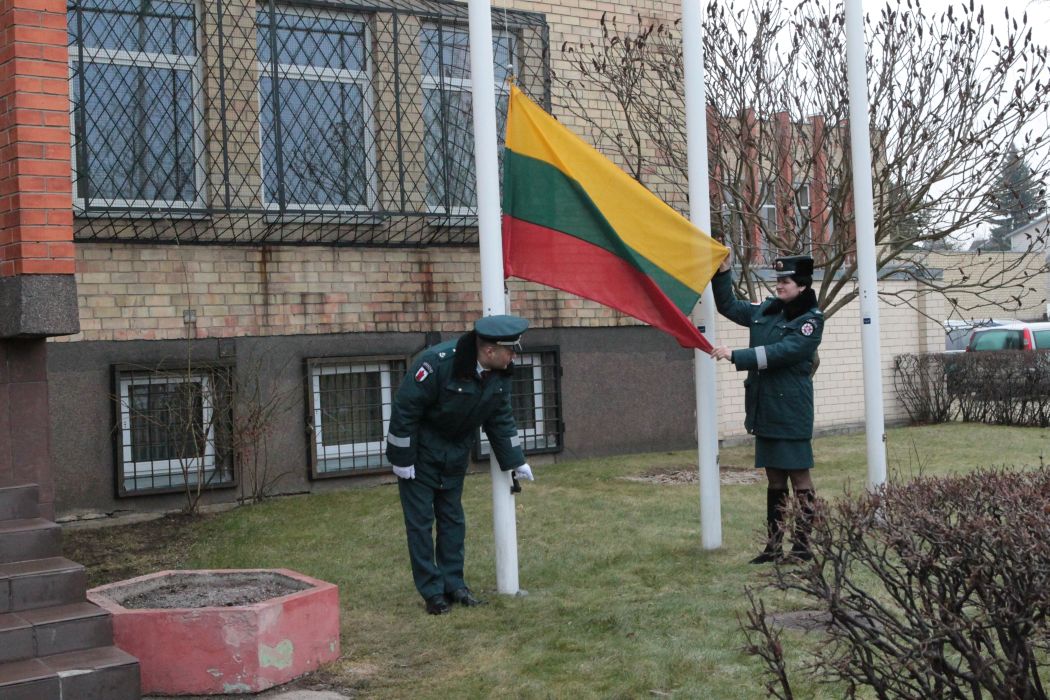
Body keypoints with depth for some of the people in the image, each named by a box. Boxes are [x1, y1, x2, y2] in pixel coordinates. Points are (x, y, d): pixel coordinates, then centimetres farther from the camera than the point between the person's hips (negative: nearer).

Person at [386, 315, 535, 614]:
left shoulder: (500, 374, -10)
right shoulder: (438, 362, -32)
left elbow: (501, 418, 3)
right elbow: (404, 408, -26)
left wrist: (516, 461, 1)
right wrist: (402, 459, -22)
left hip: (455, 453, 7)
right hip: (420, 451, -6)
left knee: (453, 519, 12)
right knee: (420, 520, -1)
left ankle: (453, 584, 22)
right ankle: (432, 592, 7)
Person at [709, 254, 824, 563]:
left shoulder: (811, 319, -8)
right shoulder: (765, 311, 11)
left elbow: (781, 352, -19)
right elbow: (728, 306, 22)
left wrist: (735, 356, -22)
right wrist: (722, 271, 8)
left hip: (791, 412, -7)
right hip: (763, 408, 7)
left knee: (799, 477, 0)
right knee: (774, 480, 11)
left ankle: (802, 547, 6)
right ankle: (773, 547, 17)